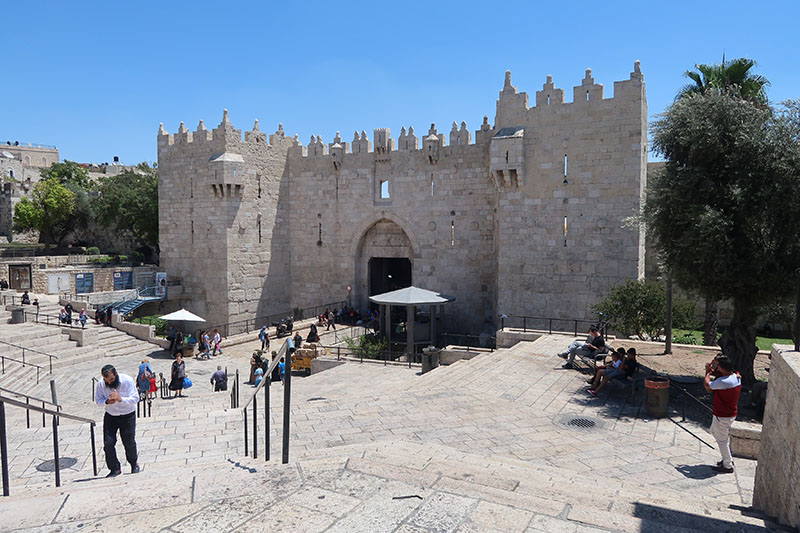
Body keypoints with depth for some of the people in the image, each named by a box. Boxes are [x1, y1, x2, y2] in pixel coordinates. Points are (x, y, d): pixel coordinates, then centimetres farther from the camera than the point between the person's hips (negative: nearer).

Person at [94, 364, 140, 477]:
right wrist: (107, 401, -24)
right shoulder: (101, 384, -12)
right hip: (110, 416, 2)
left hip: (128, 416, -2)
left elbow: (135, 399, -21)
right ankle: (115, 468, 13)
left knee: (129, 442, 5)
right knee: (108, 443, -5)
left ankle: (134, 463, 32)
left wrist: (120, 399, -37)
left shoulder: (127, 380, -20)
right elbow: (97, 400, -2)